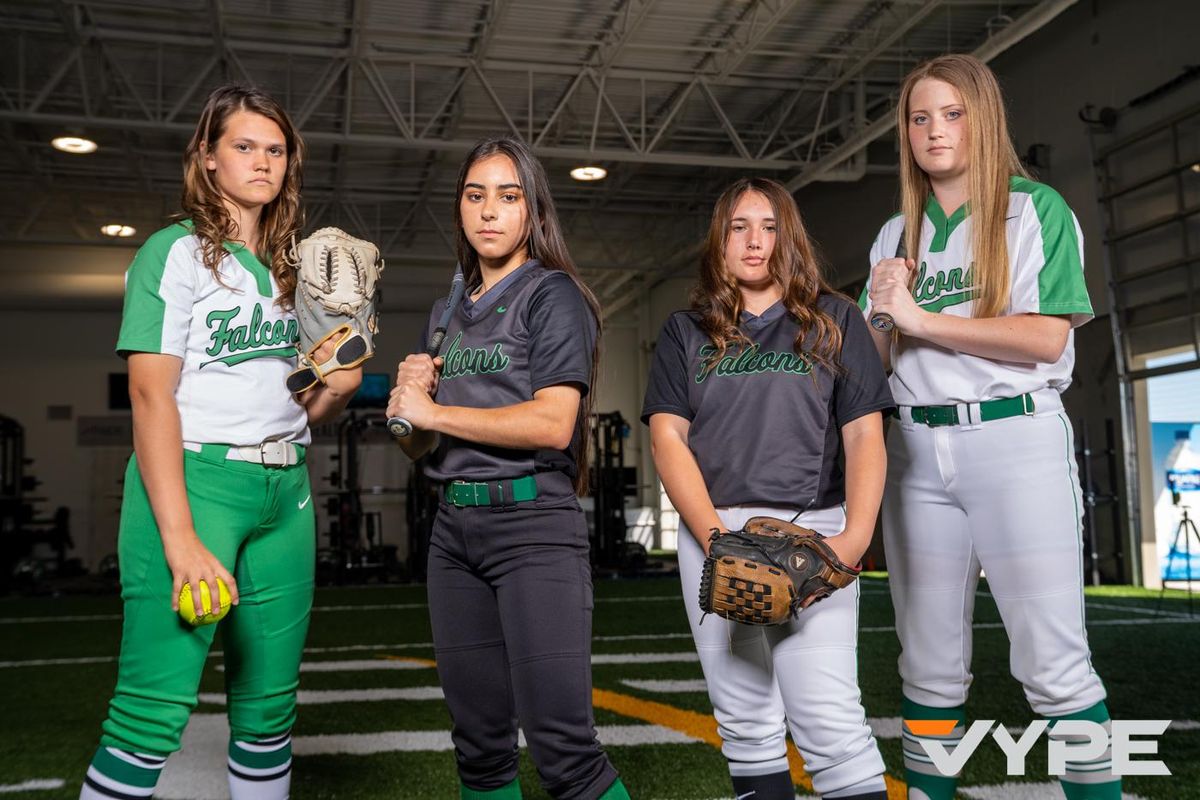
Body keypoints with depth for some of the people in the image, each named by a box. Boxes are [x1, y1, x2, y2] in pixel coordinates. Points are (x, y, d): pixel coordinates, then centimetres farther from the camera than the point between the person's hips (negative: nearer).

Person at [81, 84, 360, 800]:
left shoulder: (290, 268, 19)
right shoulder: (177, 252, -1)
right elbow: (151, 395, -11)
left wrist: (336, 389, 0)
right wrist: (180, 539, -21)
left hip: (285, 490, 7)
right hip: (194, 478, -6)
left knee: (269, 706, 7)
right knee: (157, 707, -11)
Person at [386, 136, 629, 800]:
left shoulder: (553, 295, -1)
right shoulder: (448, 314, 19)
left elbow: (553, 423, -15)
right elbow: (417, 446, 20)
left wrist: (434, 412, -8)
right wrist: (406, 399, -2)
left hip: (534, 523, -6)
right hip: (454, 526, 7)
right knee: (479, 742, 10)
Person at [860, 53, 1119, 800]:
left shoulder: (1038, 211, 2)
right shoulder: (897, 236, 15)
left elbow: (1046, 339, -10)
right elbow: (874, 361, 15)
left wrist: (919, 318, -11)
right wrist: (879, 316, -7)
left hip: (1016, 439, -4)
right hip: (917, 449, 4)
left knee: (1055, 663, -6)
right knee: (931, 665, 9)